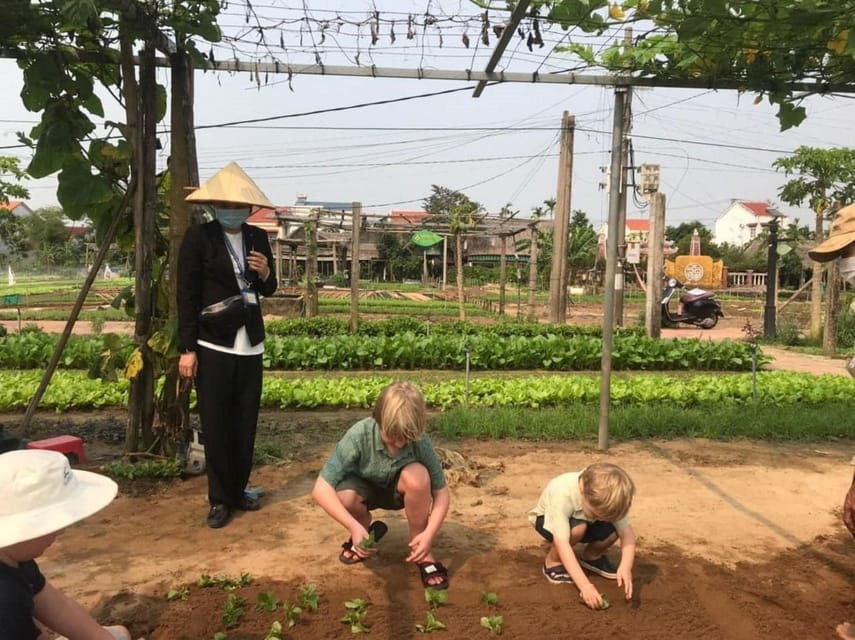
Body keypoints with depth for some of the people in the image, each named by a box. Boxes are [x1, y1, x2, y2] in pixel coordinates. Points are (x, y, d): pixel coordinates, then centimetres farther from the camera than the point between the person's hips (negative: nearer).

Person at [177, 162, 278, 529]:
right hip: (212, 346, -4)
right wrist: (187, 349, -10)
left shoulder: (258, 238, 8)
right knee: (215, 425, 1)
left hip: (250, 344, 4)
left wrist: (266, 274, -7)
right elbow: (186, 296, -7)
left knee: (246, 423, 9)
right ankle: (219, 499, 14)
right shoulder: (198, 237, -5)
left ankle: (239, 491, 24)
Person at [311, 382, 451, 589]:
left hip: (398, 489, 1)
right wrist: (354, 527, -43)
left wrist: (429, 534, -34)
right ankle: (367, 530, 2)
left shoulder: (421, 442, -29)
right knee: (345, 497, -35)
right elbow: (321, 489, -34)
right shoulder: (359, 435, -34)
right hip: (365, 488, 0)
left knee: (417, 475, -34)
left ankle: (422, 553, -13)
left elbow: (441, 493, -19)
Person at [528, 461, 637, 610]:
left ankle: (591, 557, 7)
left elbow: (627, 532, -28)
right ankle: (553, 562, -9)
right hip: (549, 519, -4)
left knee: (614, 530, -24)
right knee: (578, 528, -37)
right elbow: (562, 543, -44)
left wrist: (626, 567, -46)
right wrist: (585, 585, -49)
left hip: (584, 520, 4)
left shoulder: (608, 499, -30)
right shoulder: (562, 494, -43)